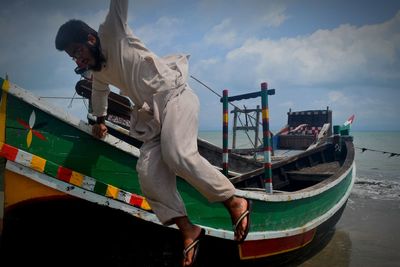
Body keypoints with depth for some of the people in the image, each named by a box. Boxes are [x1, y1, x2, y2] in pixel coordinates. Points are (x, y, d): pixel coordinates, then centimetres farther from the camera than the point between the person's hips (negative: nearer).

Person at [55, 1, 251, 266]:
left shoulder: (113, 32, 3)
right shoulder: (99, 72, 24)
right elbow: (100, 92, 45)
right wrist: (100, 119, 56)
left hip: (174, 95, -8)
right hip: (153, 114, 8)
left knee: (177, 154, -30)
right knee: (148, 172, -12)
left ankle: (236, 202, -16)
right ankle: (188, 230, -8)